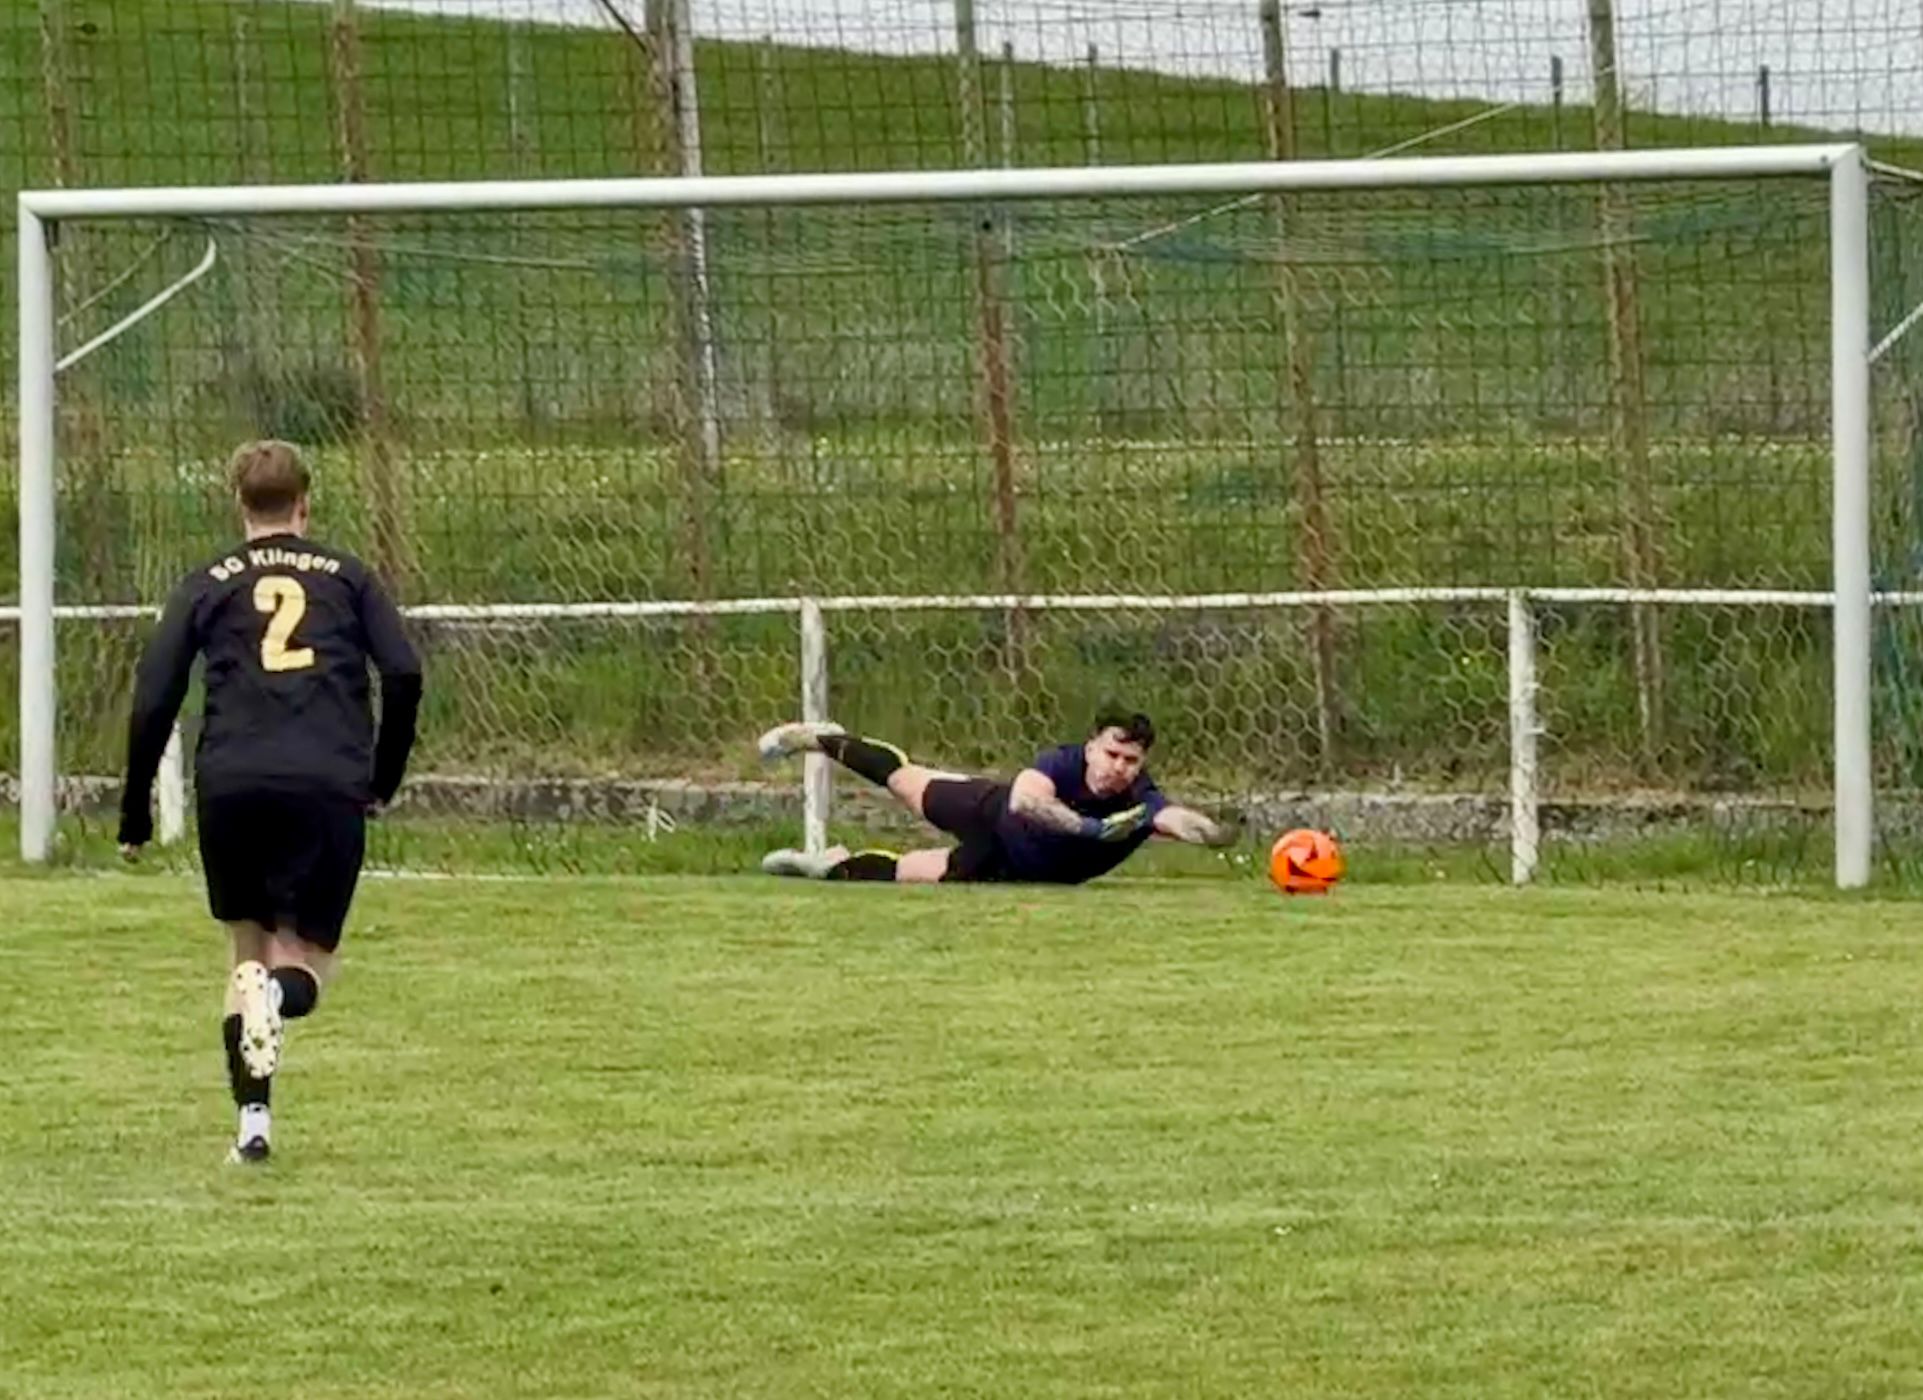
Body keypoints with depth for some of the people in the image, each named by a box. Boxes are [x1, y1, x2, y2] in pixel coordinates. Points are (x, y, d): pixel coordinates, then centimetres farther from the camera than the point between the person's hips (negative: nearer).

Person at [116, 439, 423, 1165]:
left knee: (249, 945, 18)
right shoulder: (346, 576, 16)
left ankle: (252, 1120, 7)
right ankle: (279, 992, -31)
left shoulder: (207, 585, 15)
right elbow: (404, 675, 5)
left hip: (231, 784, 1)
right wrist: (383, 778, 17)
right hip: (329, 785, -1)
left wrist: (135, 814, 14)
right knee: (305, 956, 8)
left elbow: (154, 699, 9)